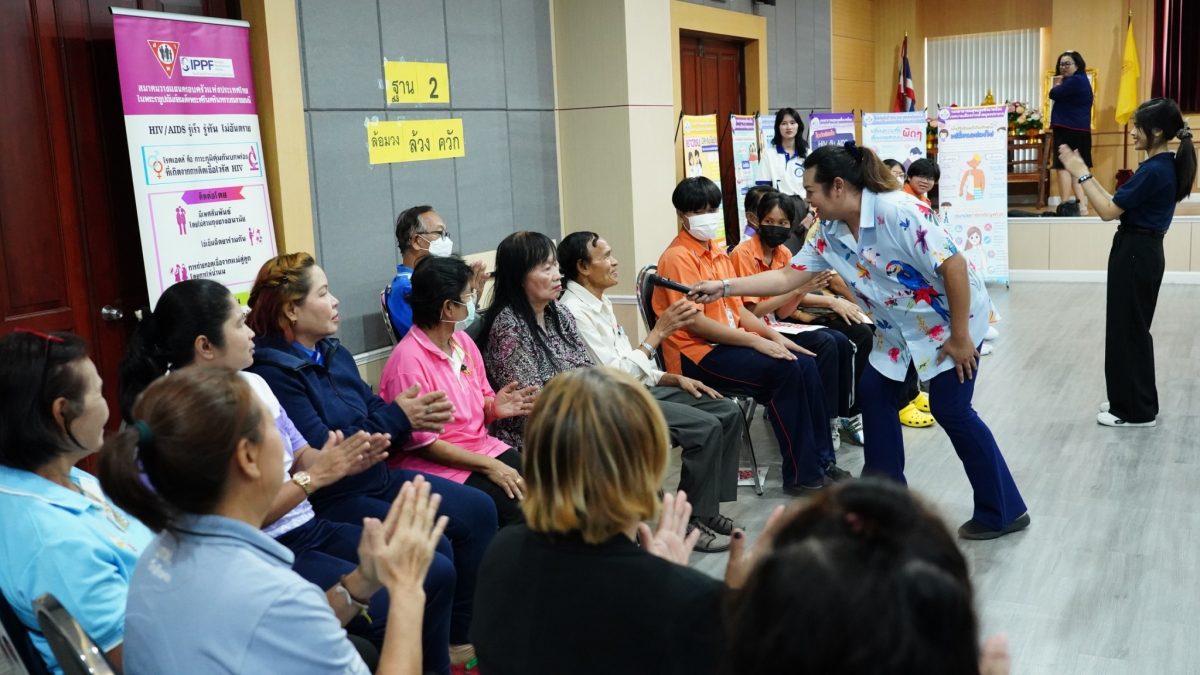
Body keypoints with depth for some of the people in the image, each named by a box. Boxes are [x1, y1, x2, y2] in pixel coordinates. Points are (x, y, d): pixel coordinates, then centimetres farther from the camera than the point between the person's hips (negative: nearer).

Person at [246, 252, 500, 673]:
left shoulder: (334, 353, 9)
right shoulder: (272, 372, -18)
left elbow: (375, 411, 8)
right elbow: (321, 452, -23)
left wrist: (414, 417, -15)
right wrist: (397, 419, -18)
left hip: (378, 478, 9)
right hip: (330, 502, -9)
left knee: (478, 509, 1)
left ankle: (460, 637, 11)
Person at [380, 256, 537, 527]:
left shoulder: (463, 341, 7)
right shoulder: (409, 360, -17)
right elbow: (421, 442, -17)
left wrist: (495, 408, -6)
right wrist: (488, 466, -19)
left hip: (484, 448, 7)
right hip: (436, 465, -7)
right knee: (516, 509, -24)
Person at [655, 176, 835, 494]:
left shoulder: (718, 254, 15)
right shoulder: (678, 257, -11)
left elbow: (738, 308, 16)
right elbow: (694, 323, -18)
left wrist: (774, 336, 1)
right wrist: (755, 341, -19)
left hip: (729, 342, 8)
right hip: (696, 354, -8)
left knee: (805, 363, -6)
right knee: (785, 370, -23)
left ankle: (820, 459, 2)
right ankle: (800, 474, -13)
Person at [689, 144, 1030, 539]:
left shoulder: (898, 211, -29)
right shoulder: (830, 234, -4)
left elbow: (954, 265, -28)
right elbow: (788, 276, -1)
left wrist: (959, 337, -24)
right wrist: (725, 288, -10)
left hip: (951, 318, -8)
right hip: (902, 328, 8)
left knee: (950, 410, -7)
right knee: (874, 393, 8)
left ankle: (1004, 512, 6)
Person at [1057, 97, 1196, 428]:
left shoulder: (1155, 170, -21)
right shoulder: (1163, 166, 9)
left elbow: (1108, 211, -19)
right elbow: (1118, 204, 11)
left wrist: (1080, 174, -13)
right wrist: (1084, 173, 8)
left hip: (1136, 254, -10)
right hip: (1140, 251, 10)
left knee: (1129, 329, 0)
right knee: (1129, 328, 18)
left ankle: (1136, 411, 10)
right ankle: (1132, 401, 29)